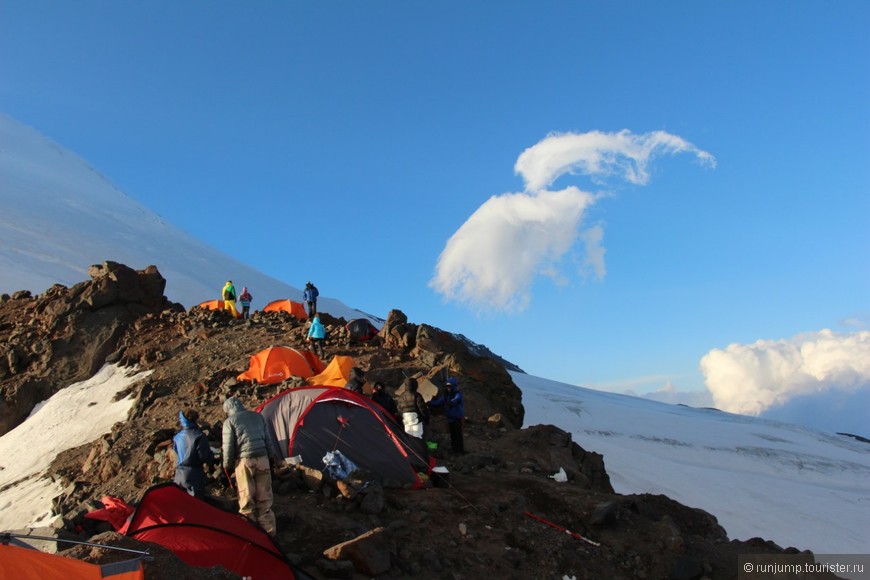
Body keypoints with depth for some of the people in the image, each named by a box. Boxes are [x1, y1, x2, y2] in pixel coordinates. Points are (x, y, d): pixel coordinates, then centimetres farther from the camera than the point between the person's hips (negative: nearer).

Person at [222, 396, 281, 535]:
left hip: (244, 461, -4)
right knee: (264, 498, 11)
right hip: (262, 459, 4)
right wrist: (272, 457, 21)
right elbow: (268, 440, 13)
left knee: (246, 498, 6)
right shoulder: (258, 416, 11)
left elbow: (228, 446, -4)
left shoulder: (229, 421, -2)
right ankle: (268, 530, 18)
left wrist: (227, 465, 8)